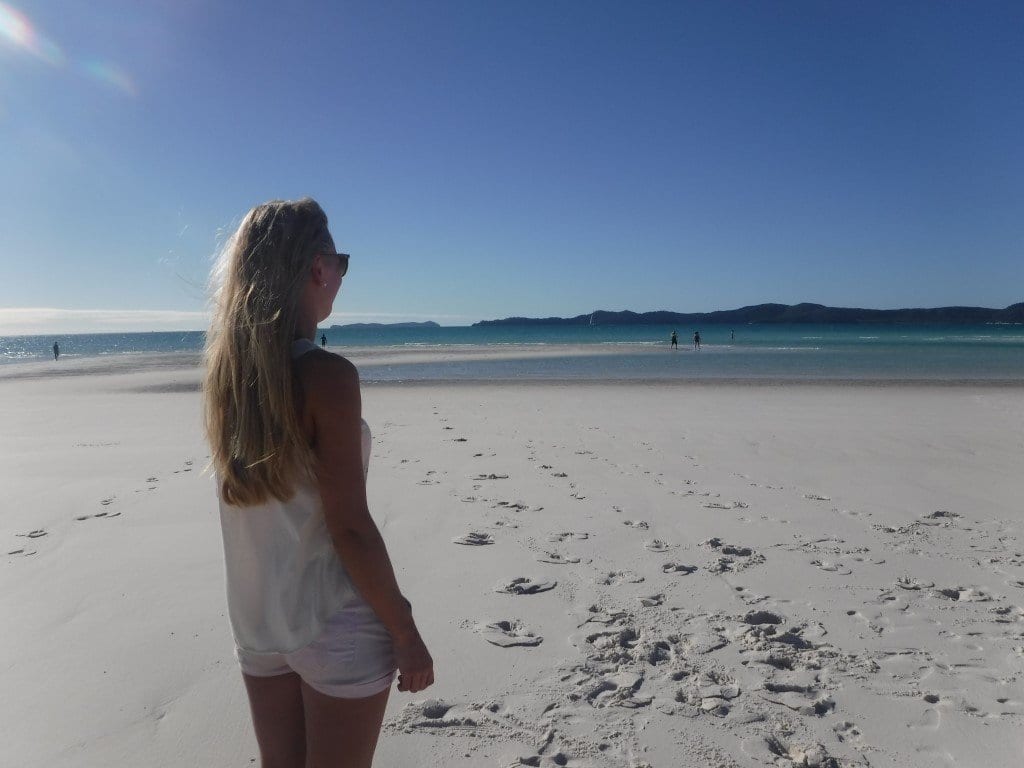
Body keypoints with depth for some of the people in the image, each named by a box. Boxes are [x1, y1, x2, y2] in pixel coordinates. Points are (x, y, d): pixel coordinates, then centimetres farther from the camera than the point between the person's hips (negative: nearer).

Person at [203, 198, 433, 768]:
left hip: (256, 620, 6)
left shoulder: (227, 371, -2)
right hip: (334, 626, -6)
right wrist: (405, 633, -11)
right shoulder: (327, 375, -22)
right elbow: (349, 527, -19)